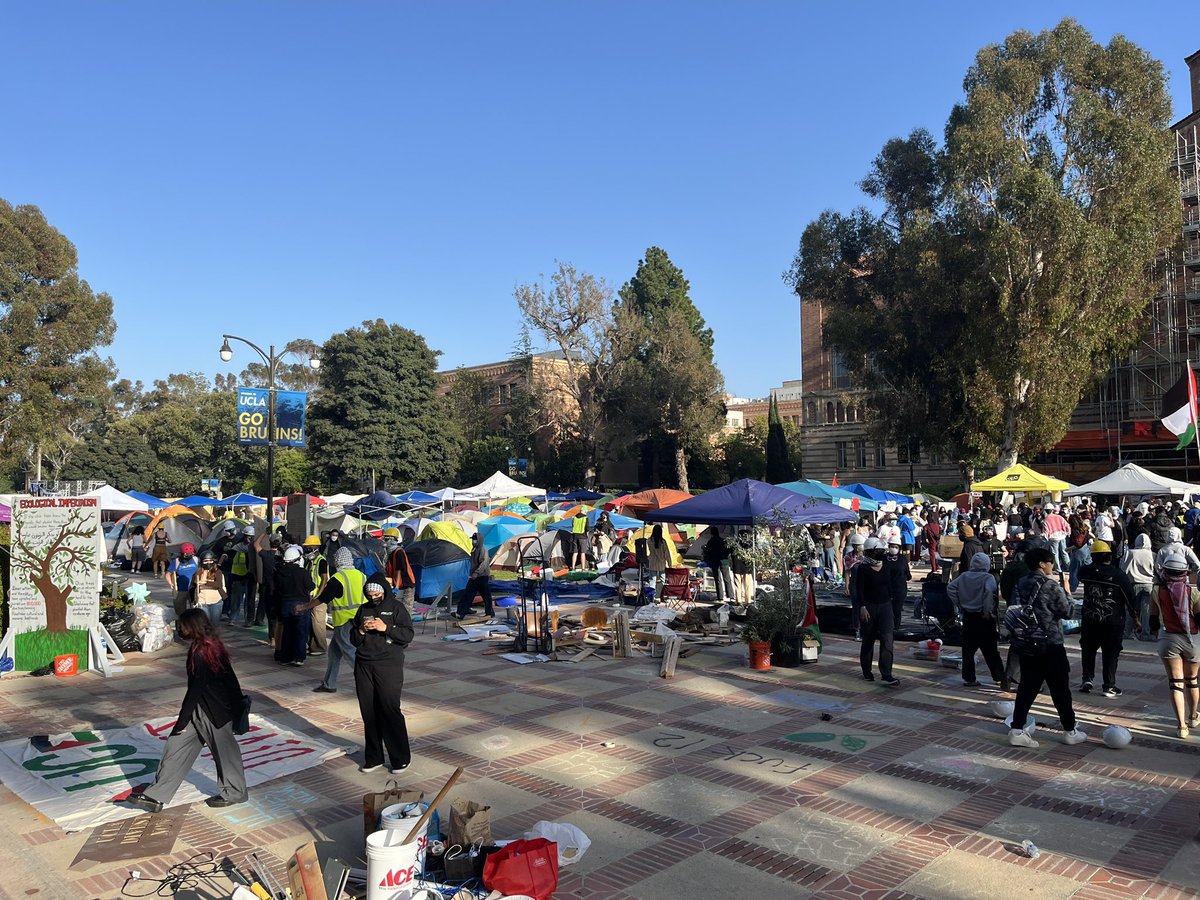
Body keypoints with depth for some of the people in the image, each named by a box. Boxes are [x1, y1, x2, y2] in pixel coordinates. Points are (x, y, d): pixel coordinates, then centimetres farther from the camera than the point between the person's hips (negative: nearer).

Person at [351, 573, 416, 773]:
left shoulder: (396, 607, 1)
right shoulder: (363, 610, 14)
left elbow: (408, 635, -7)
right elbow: (353, 640, 15)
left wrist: (386, 628, -17)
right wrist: (361, 630, -5)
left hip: (389, 666, -4)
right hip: (363, 666, 5)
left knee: (390, 710, -7)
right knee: (369, 712, 7)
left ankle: (401, 759, 3)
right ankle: (373, 758, 18)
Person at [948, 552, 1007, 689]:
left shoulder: (964, 576, 3)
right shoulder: (988, 577, -9)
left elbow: (950, 588, -1)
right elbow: (989, 591, -27)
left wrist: (959, 606, 4)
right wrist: (988, 611, -17)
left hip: (968, 617, 3)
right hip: (984, 618, -3)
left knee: (968, 648, 10)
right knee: (990, 650, 7)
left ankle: (969, 679, 12)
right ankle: (999, 677, 9)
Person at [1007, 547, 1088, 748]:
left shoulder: (1021, 584, 5)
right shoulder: (1051, 585, -15)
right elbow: (1066, 611, -9)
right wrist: (1065, 590, 3)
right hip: (1050, 645, -6)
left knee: (1027, 686, 8)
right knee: (1060, 688, 8)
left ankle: (1017, 730, 2)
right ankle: (1070, 731, 21)